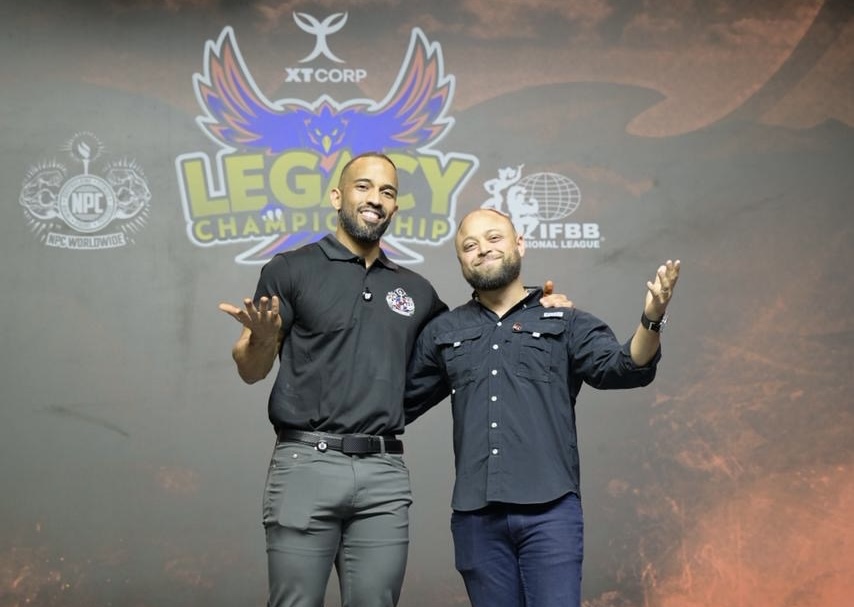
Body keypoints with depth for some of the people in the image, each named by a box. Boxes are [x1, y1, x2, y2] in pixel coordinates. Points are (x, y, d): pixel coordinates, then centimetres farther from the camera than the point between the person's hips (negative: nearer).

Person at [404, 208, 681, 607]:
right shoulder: (442, 334, 17)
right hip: (476, 515, 3)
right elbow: (401, 402, 22)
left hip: (550, 510, -2)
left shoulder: (565, 322, 9)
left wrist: (651, 319, -24)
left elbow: (624, 367, -6)